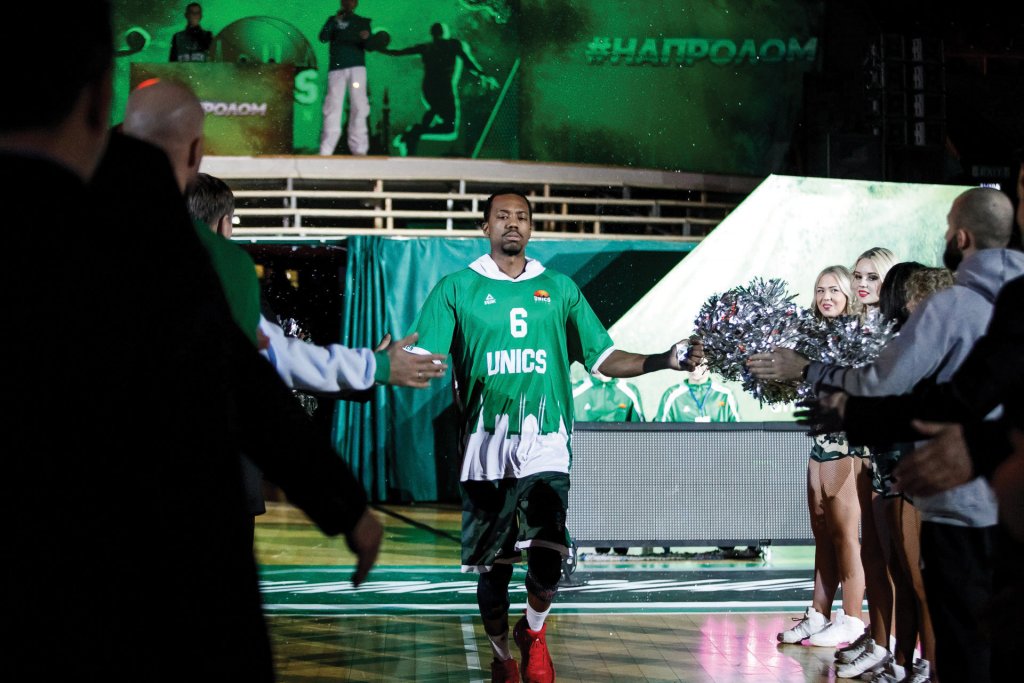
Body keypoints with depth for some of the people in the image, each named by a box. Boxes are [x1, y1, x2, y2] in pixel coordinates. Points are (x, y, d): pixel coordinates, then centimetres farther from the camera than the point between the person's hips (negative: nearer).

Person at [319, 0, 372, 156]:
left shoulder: (363, 22, 15)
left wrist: (366, 38, -17)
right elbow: (323, 38, 1)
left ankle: (359, 149, -8)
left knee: (358, 107, -8)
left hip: (357, 67, 1)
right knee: (333, 108, -7)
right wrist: (335, 21, -10)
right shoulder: (333, 20, 15)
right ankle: (326, 151, -8)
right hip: (336, 68, -1)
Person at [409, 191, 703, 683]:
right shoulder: (456, 289, 6)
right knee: (493, 566, 4)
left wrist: (665, 361, -1)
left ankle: (534, 632, 17)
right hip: (486, 445, -1)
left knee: (547, 560, -14)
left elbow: (604, 359, 13)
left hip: (545, 445, 1)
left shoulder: (559, 289, 13)